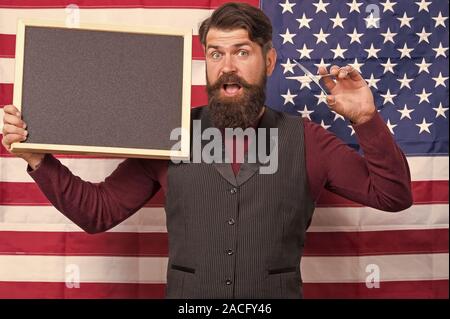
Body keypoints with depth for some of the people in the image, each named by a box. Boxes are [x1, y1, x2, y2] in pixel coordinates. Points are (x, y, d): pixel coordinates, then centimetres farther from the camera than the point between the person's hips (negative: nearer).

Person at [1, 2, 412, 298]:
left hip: (278, 291, 0)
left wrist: (366, 119, -10)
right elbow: (98, 211, 5)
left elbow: (393, 195, 1)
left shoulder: (305, 140, 1)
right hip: (184, 293, 1)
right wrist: (38, 159, -7)